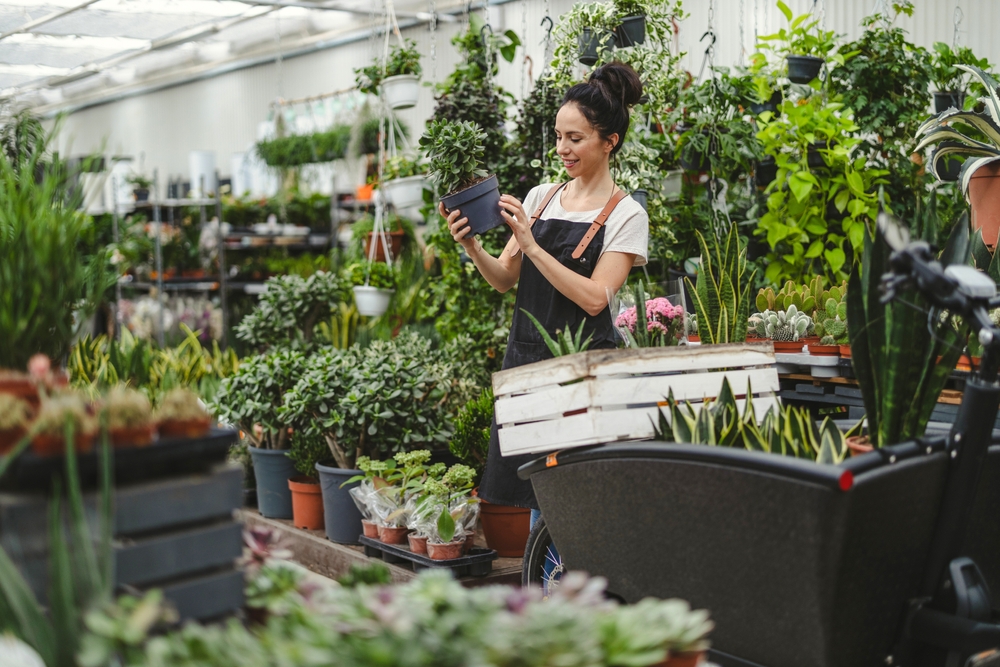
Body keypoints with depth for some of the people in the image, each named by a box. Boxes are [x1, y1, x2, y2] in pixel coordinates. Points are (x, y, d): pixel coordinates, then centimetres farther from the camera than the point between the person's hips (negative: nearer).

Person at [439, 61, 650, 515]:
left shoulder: (626, 215, -3)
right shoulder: (541, 197, 12)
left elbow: (594, 298, -14)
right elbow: (505, 279, 12)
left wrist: (531, 246, -18)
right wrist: (472, 246, -7)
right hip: (526, 359, 5)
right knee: (539, 502, 8)